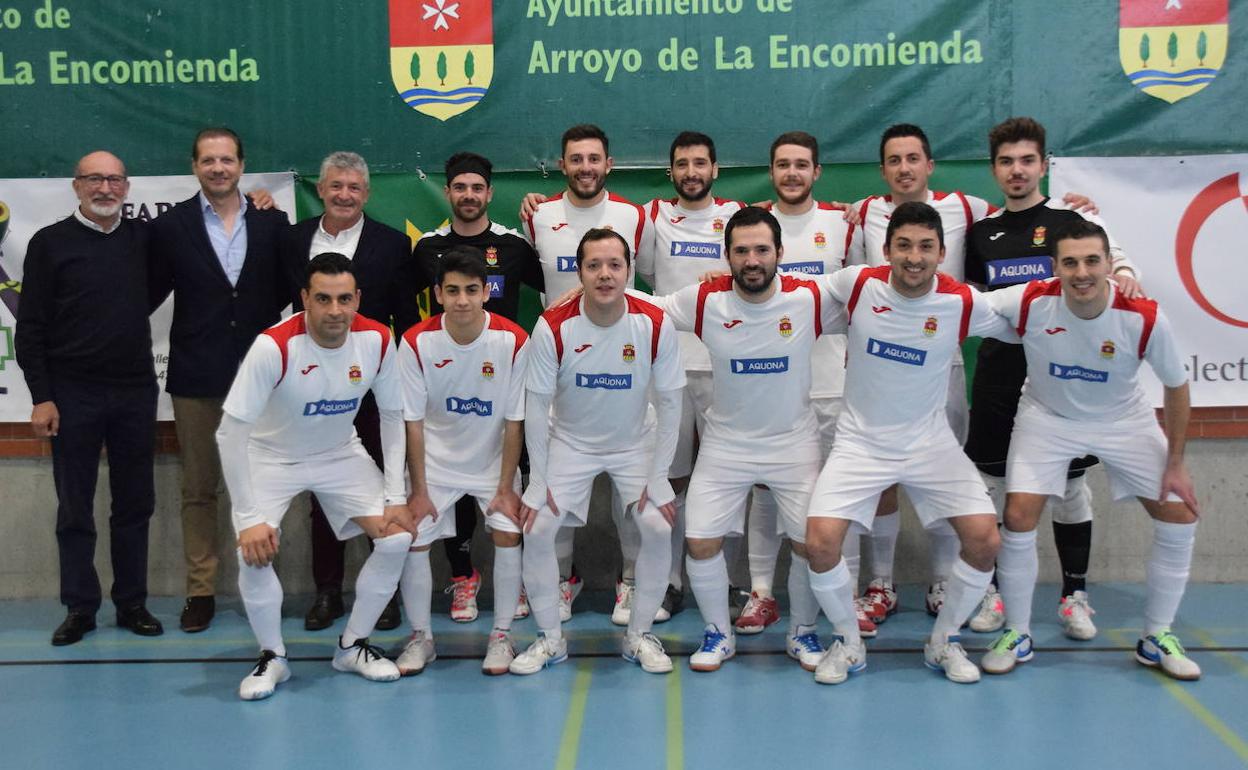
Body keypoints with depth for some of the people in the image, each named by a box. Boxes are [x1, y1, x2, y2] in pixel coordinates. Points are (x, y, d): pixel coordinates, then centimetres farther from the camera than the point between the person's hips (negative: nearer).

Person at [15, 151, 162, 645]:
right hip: (73, 395, -2)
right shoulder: (50, 243, -1)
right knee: (75, 508, 5)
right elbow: (30, 327, -2)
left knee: (135, 504, 8)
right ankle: (80, 608, 16)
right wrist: (41, 396, -9)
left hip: (136, 391, 3)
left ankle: (132, 603, 18)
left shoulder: (143, 238, 6)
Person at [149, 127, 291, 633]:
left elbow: (287, 291, 6)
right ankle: (200, 592, 16)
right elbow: (150, 295, 3)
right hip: (197, 378, 0)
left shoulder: (271, 222, 4)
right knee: (198, 489, 7)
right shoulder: (171, 226, 1)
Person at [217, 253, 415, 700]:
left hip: (342, 455, 3)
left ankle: (353, 647, 11)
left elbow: (392, 415, -4)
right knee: (255, 550, -22)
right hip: (271, 457, -3)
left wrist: (396, 496, -9)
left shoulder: (377, 340, -19)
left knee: (397, 538, -9)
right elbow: (230, 432, -26)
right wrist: (250, 518, -26)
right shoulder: (274, 346, -30)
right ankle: (272, 657, 3)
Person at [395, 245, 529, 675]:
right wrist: (418, 490, -10)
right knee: (413, 539, -9)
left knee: (507, 534, -15)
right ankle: (420, 637, 12)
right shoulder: (416, 342, -17)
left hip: (493, 461, 0)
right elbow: (413, 422, -11)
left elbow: (515, 421, -12)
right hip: (436, 462, 1)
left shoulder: (513, 341, -19)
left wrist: (506, 487, -12)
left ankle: (501, 635, 5)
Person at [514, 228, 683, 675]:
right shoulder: (552, 327, -21)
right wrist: (538, 482, -11)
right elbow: (537, 406, -12)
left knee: (658, 529, -14)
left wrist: (657, 480, -12)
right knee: (537, 529, -11)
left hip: (635, 445, 0)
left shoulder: (656, 326, -20)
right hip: (569, 444, 0)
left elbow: (669, 404, -11)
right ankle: (550, 638, 9)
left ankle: (639, 635, 9)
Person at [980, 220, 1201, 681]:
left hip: (1124, 422, 1)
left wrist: (1175, 464, -6)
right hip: (1047, 418, -1)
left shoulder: (1145, 318, -26)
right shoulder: (1030, 302, -28)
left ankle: (1157, 639, 17)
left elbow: (1176, 387, -10)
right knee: (1018, 520, -11)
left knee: (1179, 517, -2)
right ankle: (1017, 636, 10)